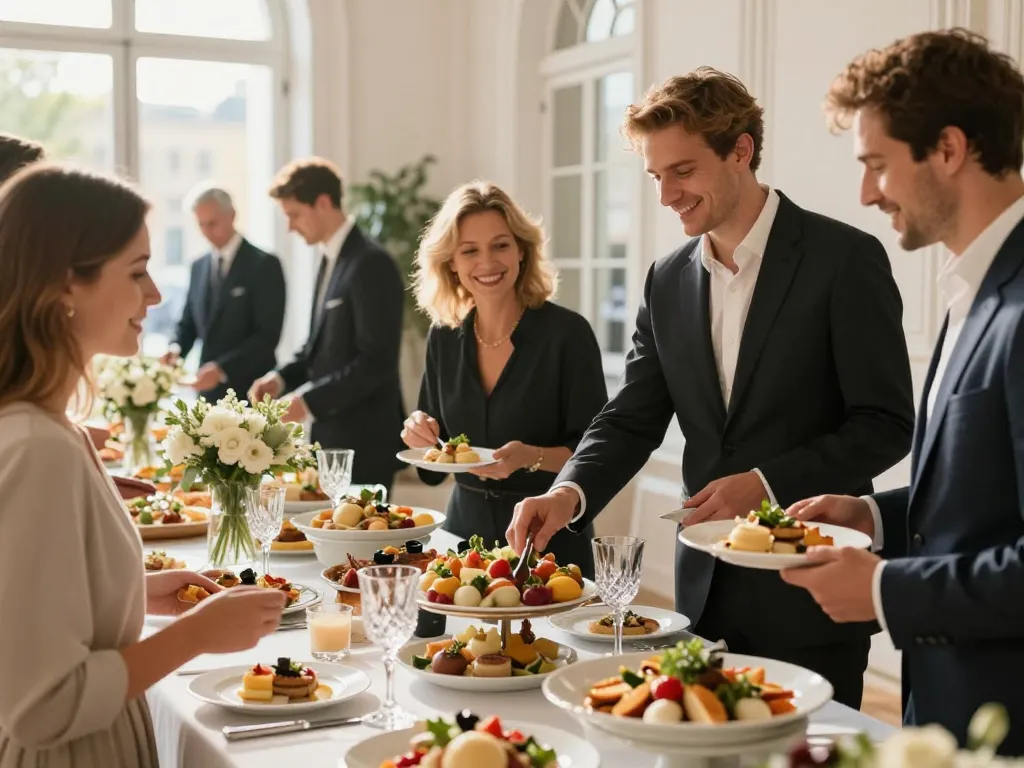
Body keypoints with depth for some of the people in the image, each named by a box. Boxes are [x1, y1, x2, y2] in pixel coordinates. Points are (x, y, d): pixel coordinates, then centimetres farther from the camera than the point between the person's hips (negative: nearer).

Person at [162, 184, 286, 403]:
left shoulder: (264, 265, -8)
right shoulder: (199, 266, 12)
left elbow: (268, 335, -14)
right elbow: (188, 322, 18)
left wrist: (222, 368, -23)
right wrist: (176, 348, -6)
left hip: (251, 392, -6)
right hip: (209, 391, 6)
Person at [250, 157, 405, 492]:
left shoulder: (371, 264, -16)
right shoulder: (331, 259, 13)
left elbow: (376, 361, -21)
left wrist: (309, 401, -19)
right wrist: (282, 378, 4)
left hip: (364, 441, -9)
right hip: (332, 434, 9)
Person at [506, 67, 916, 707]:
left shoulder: (845, 258, -10)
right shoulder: (668, 281, 7)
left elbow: (886, 425, -11)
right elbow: (632, 420, 6)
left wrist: (768, 483, -21)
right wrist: (569, 493, -12)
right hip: (708, 589, 5)